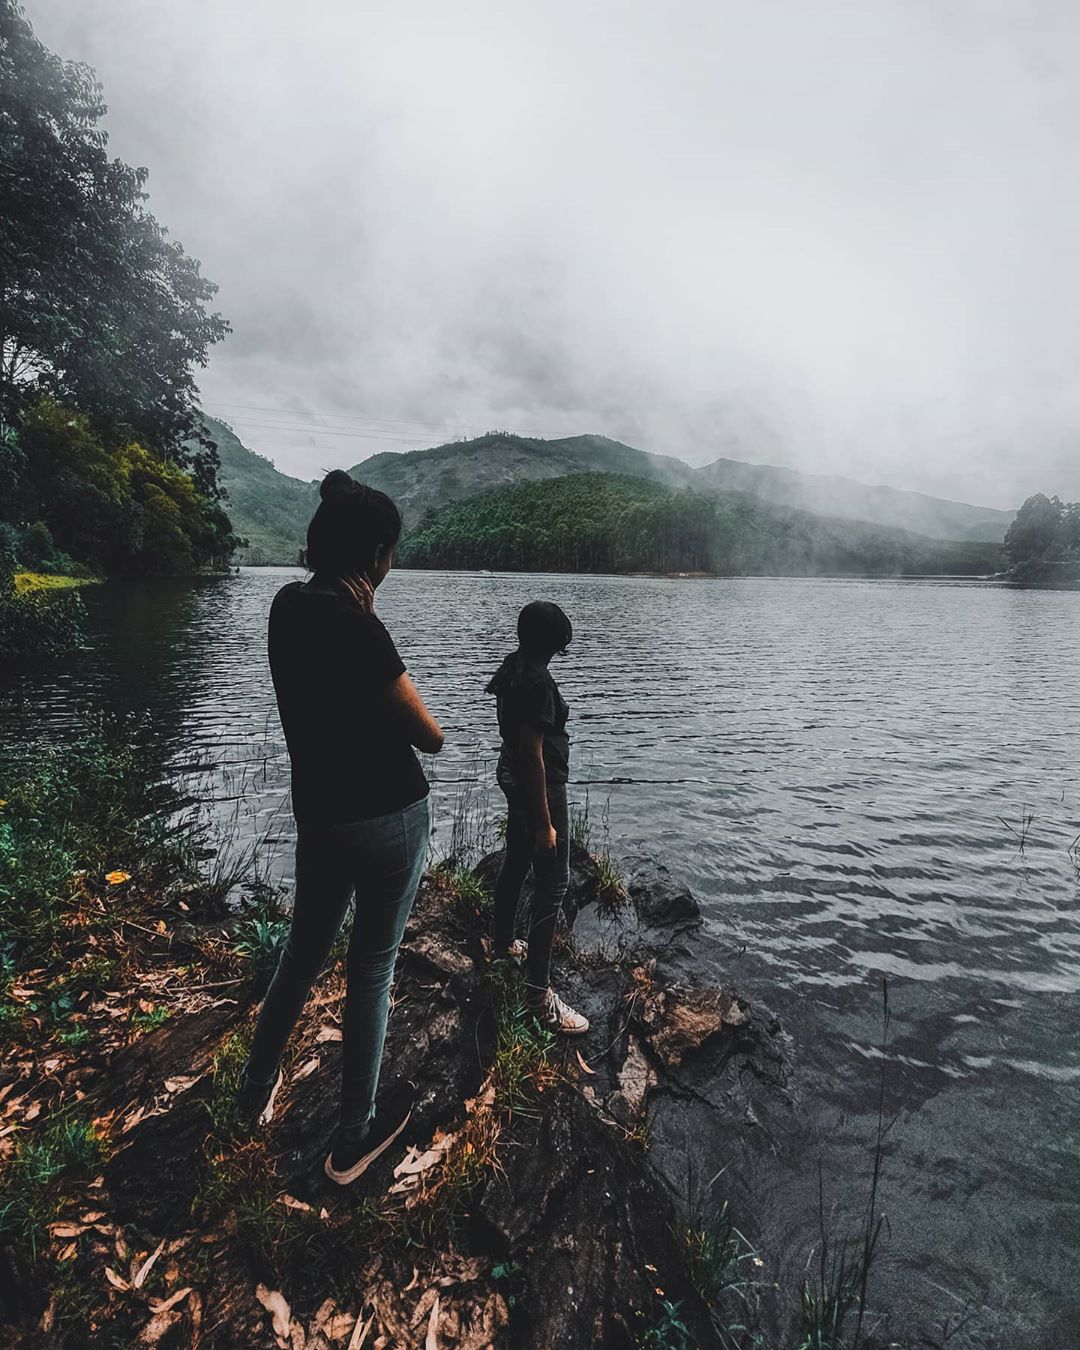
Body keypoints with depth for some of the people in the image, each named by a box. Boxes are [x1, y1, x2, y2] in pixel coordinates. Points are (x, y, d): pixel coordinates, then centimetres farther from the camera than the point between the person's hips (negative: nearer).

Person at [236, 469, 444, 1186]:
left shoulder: (288, 604, -1)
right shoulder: (356, 629, -23)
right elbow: (430, 734, -15)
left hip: (317, 816, 7)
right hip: (390, 819, -6)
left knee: (303, 952, 24)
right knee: (372, 968, 10)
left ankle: (258, 1091, 43)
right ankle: (355, 1137, 28)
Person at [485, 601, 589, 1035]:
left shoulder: (513, 669, 5)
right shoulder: (537, 682, -25)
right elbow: (533, 753, -26)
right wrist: (544, 823, -22)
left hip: (512, 777, 10)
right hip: (539, 787, -10)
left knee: (515, 864, 24)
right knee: (552, 884, -3)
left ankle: (503, 943, 43)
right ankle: (539, 992, 3)